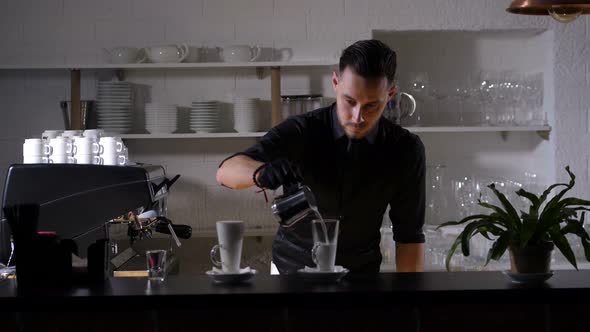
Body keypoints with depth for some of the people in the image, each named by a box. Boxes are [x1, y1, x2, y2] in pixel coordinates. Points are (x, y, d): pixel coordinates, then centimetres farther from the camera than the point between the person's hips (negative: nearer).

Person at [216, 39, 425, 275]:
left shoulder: (405, 150, -7)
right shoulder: (301, 132, -11)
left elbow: (409, 236, -2)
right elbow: (226, 171, -22)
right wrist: (263, 172, -45)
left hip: (361, 277, 1)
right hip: (291, 270, 0)